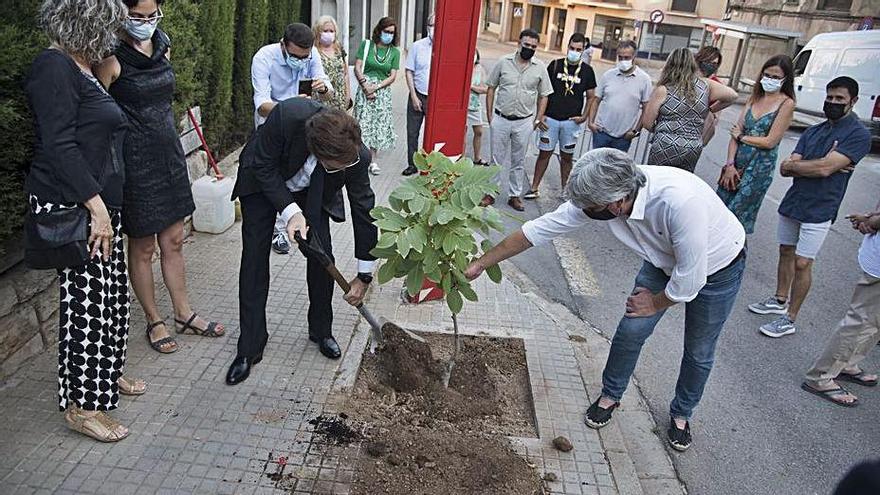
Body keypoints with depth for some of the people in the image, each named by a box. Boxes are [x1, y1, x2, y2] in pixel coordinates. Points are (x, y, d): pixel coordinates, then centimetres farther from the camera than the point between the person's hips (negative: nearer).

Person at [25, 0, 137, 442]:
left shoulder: (82, 70, 16)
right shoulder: (54, 67, -13)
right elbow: (58, 146, -21)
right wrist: (97, 206, -24)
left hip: (100, 204, 10)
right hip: (73, 209, -10)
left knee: (111, 295, 16)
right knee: (87, 302, -4)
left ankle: (106, 372, 34)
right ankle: (81, 405, 9)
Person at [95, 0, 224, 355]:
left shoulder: (162, 45, 7)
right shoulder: (112, 58, -14)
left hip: (168, 153, 7)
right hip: (134, 160, -6)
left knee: (173, 240, 15)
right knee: (143, 246, 7)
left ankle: (183, 313, 29)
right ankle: (154, 321, 24)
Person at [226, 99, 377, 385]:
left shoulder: (356, 155, -33)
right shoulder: (287, 116, -42)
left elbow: (363, 208, -20)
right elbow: (262, 165, -24)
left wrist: (364, 275, -15)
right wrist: (289, 211, -36)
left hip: (312, 191, 2)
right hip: (263, 181, -1)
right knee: (254, 257, -3)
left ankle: (321, 330, 18)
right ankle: (249, 348, 8)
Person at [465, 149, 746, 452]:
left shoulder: (680, 201, -45)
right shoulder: (599, 196, -28)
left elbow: (690, 278, -33)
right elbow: (541, 229, -19)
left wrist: (655, 303, -13)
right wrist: (482, 263, -15)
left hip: (717, 268, -3)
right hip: (664, 260, 4)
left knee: (699, 351, 10)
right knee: (631, 330, 1)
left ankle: (681, 413, 36)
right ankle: (610, 395, 27)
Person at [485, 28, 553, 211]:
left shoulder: (540, 67, 0)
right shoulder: (504, 62, -2)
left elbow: (543, 96, 7)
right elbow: (491, 89, 4)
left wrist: (538, 119, 1)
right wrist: (489, 115, 1)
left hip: (524, 123, 1)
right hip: (501, 120, 0)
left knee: (518, 162, 11)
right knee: (497, 159, 9)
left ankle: (515, 195, 22)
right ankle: (491, 192, 20)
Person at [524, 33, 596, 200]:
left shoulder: (587, 70, 2)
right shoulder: (555, 65, 2)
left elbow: (590, 97, 9)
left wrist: (584, 116, -4)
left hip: (571, 121, 0)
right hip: (550, 119, 0)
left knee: (567, 157, 10)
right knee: (544, 153, 3)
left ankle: (565, 190, 22)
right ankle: (534, 189, 11)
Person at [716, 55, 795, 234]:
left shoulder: (786, 103, -7)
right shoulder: (755, 97, 10)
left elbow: (770, 142, -12)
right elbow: (736, 132, 3)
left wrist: (742, 137, -1)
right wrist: (730, 164, -5)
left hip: (760, 167, -5)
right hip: (738, 162, 6)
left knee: (736, 216, -3)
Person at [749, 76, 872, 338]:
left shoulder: (858, 135, -9)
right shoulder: (813, 132, 10)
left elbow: (825, 169, -21)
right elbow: (785, 169, 0)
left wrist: (793, 165, -7)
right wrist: (818, 165, -14)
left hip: (818, 210, -6)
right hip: (792, 201, 6)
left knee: (802, 263, -3)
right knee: (786, 252, 16)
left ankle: (790, 319, 8)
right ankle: (780, 300, 33)